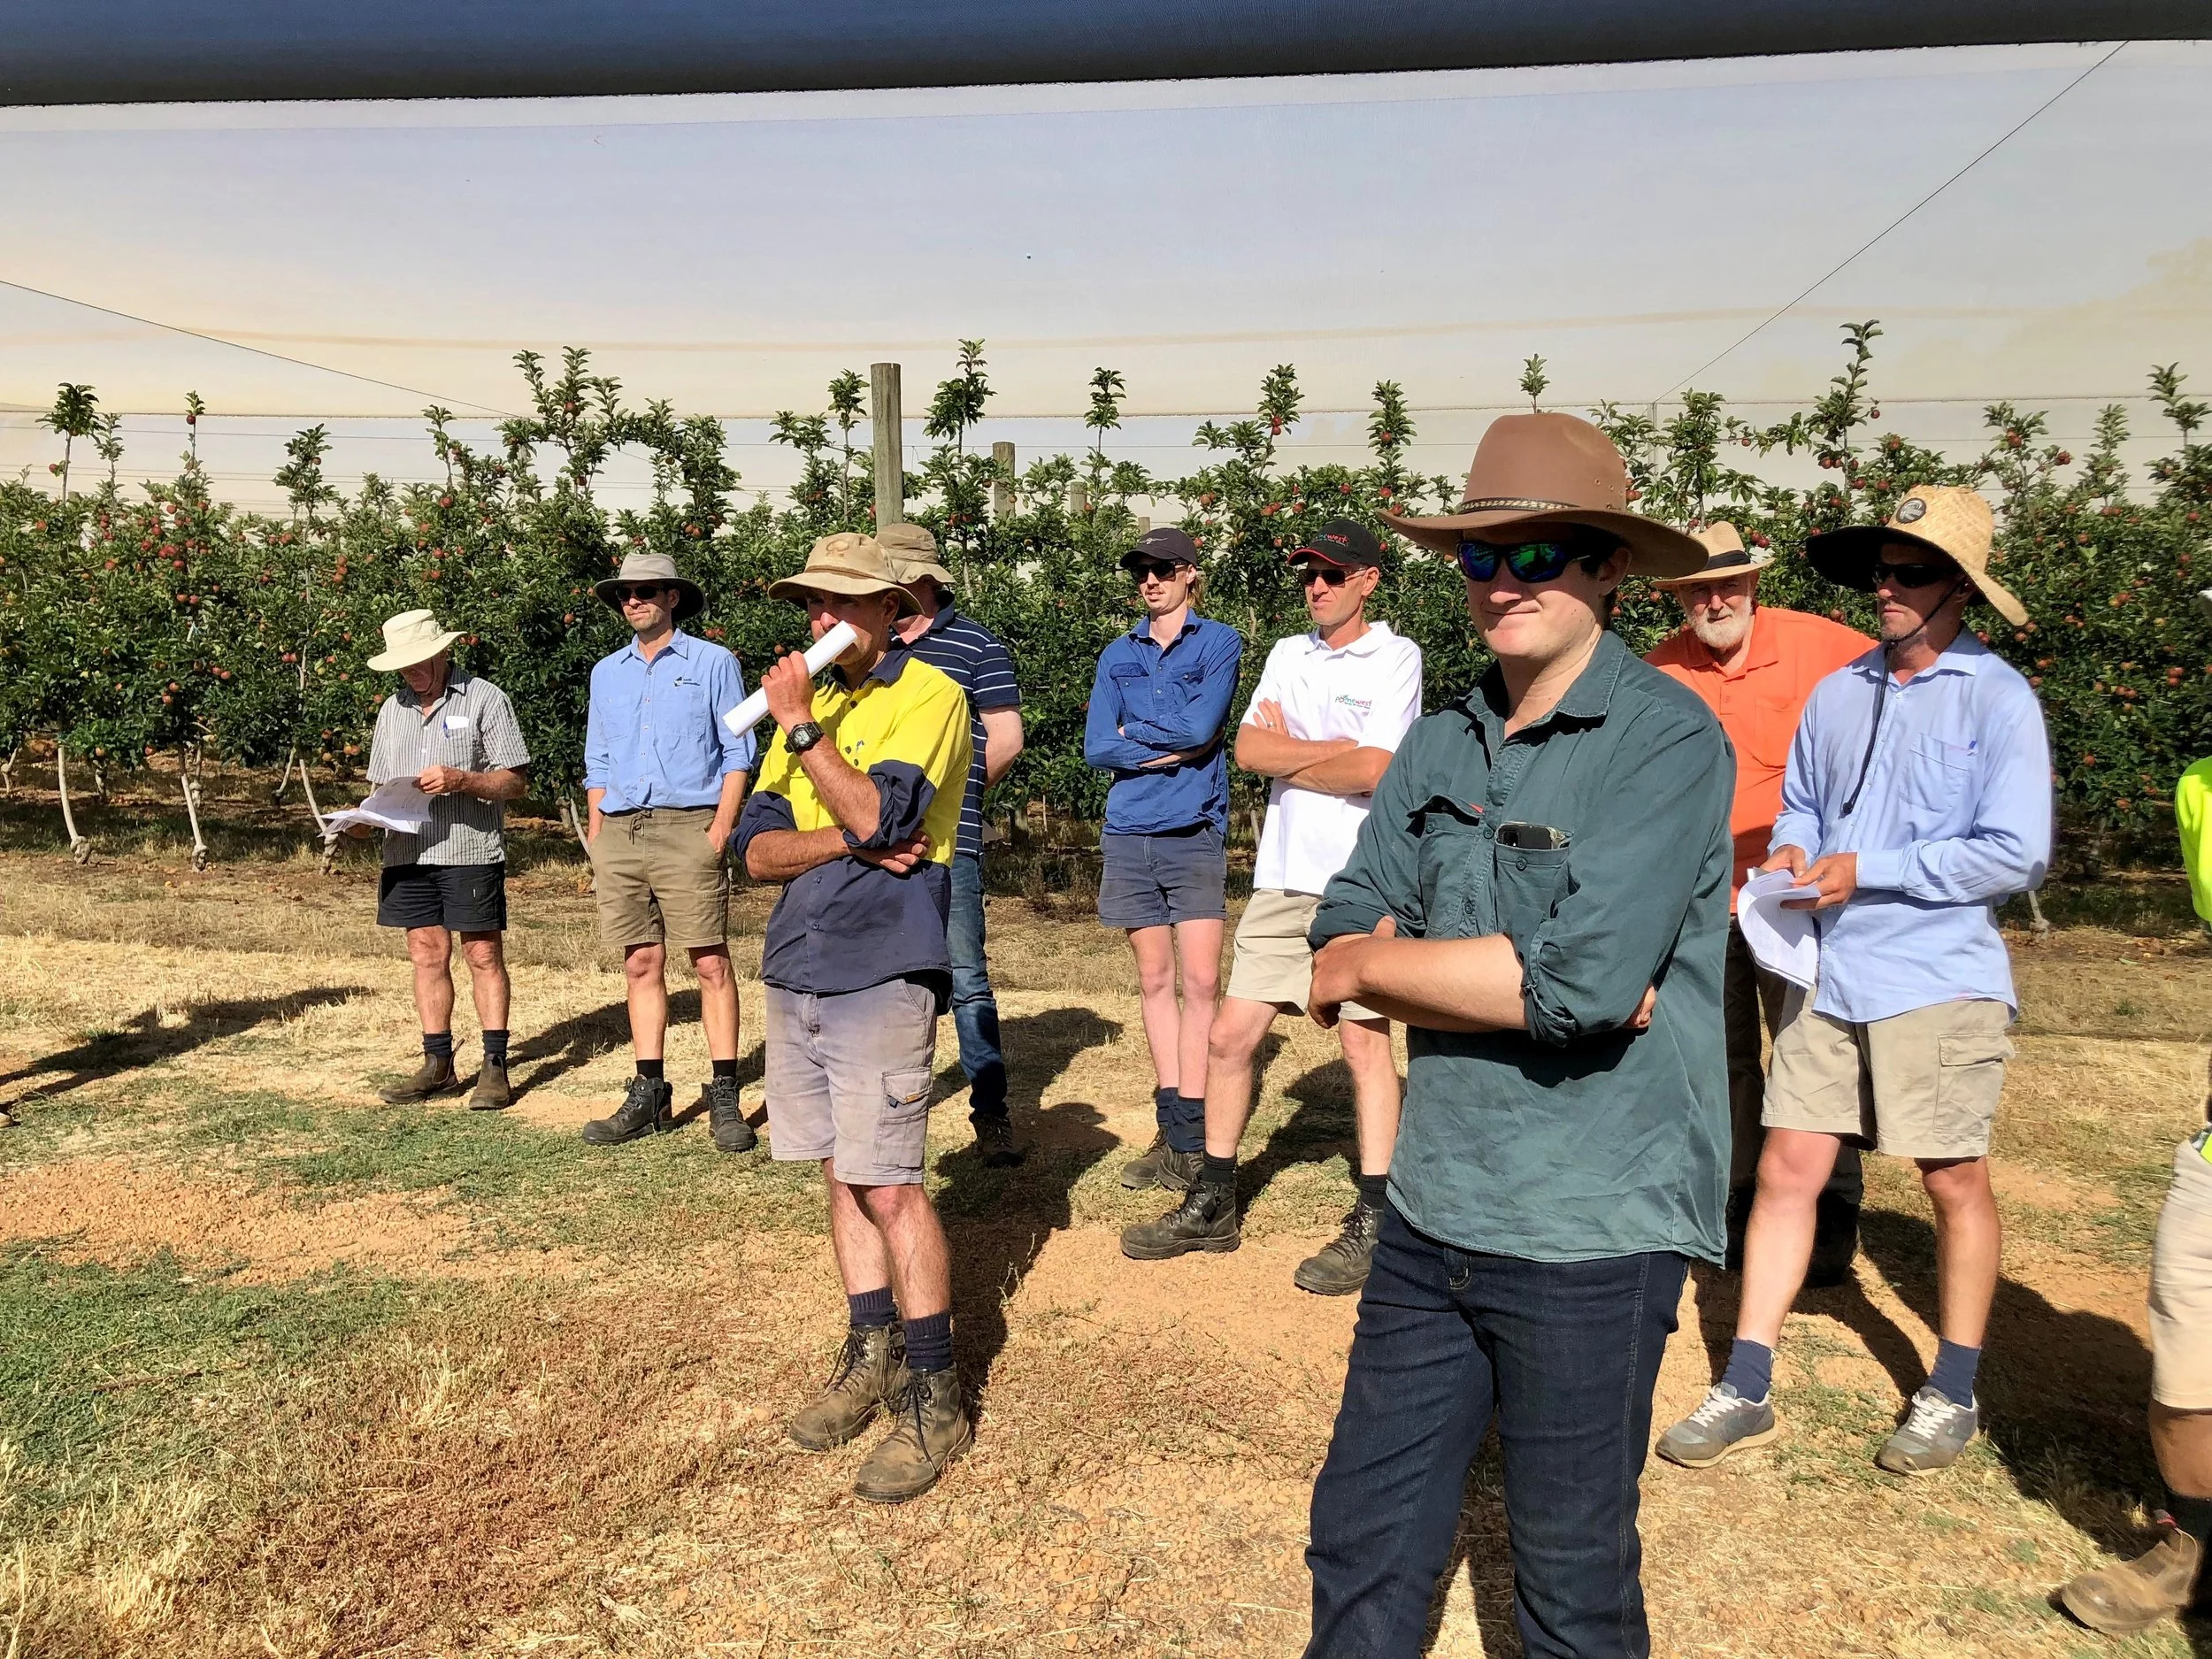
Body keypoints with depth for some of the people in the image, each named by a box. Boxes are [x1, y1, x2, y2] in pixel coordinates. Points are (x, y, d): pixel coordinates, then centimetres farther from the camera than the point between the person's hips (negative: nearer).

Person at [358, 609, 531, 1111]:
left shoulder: (484, 699, -1)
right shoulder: (392, 710, 17)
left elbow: (513, 783, -5)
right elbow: (383, 786, 21)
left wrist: (459, 779, -19)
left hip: (472, 850, -5)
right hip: (408, 852, 5)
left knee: (484, 955, -1)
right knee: (427, 954, 7)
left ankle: (494, 1067, 3)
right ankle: (438, 1065, 15)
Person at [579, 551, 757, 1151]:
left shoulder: (713, 663, 5)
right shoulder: (606, 673, 18)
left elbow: (738, 752, 1)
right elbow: (597, 763, 21)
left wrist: (720, 830, -10)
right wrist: (597, 836, 10)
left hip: (687, 826, -5)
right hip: (620, 832, 5)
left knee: (711, 962, -7)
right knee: (641, 965, 7)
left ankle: (724, 1100, -4)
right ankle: (648, 1096, 13)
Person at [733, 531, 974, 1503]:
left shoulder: (930, 696, -5)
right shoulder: (811, 703, 15)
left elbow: (881, 815, -20)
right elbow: (758, 847, 6)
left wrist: (801, 724, -13)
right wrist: (849, 843, -12)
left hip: (880, 975, -7)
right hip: (795, 973, 7)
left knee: (887, 1185, -6)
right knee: (839, 1175, 13)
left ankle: (933, 1397, 5)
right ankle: (871, 1356, 27)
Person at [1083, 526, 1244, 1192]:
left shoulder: (1218, 642, 1)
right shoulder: (1118, 655, 12)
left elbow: (1201, 725, -13)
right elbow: (1097, 748, 1)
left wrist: (1134, 730, 0)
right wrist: (1175, 748, -7)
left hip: (1194, 834, -4)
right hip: (1129, 835, 4)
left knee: (1200, 981, -7)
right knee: (1154, 979, 8)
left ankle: (1192, 1139, -3)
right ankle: (1171, 1132, 15)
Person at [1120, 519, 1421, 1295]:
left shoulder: (1394, 656, -3)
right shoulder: (1288, 654, 14)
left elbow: (1372, 770, -14)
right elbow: (1249, 750, 2)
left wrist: (1288, 755, -2)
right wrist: (1334, 749, -7)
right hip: (1283, 879, 6)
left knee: (1364, 1043, -1)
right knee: (1231, 1035, 7)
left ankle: (1373, 1223, 10)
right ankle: (1212, 1203, 21)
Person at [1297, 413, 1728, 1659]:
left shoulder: (1669, 739, -13)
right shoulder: (1443, 745, 6)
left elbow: (1584, 978, -25)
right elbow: (1349, 930, -2)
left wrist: (1374, 963, -11)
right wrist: (1528, 983, -18)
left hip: (1591, 1229, -5)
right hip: (1434, 1212, 6)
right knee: (1364, 1541, 17)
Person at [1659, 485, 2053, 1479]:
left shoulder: (1997, 698, -7)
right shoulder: (1837, 693, 9)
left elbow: (2017, 855, -13)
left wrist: (1867, 870, -15)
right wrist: (1789, 851, -1)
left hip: (1939, 980, -4)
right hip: (1830, 974, 5)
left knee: (1954, 1182, 9)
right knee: (1787, 1168, 5)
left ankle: (1953, 1396, 28)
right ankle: (1745, 1390, 14)